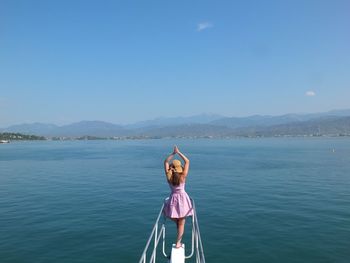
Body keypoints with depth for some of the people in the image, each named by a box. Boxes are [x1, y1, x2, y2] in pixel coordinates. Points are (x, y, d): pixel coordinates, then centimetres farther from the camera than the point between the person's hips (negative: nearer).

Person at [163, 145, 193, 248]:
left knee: (177, 222, 24)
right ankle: (178, 243, 12)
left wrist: (173, 153, -2)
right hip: (182, 199, -2)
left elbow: (166, 162, 2)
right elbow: (187, 161, -10)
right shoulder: (182, 177, -16)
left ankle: (178, 241, 29)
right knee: (181, 223, 9)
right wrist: (178, 152, -9)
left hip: (173, 199, 2)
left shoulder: (169, 176, -10)